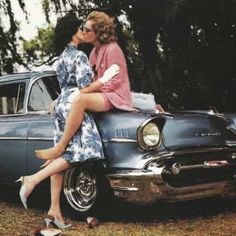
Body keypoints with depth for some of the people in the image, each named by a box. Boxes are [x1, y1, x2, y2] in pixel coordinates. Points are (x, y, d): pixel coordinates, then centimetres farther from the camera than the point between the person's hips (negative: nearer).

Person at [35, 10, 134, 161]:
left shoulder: (113, 49, -11)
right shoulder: (95, 51, 16)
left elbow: (114, 82, -17)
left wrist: (85, 91, -19)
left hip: (114, 97, -10)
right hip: (100, 94, 10)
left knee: (80, 100, -35)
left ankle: (60, 148, -27)